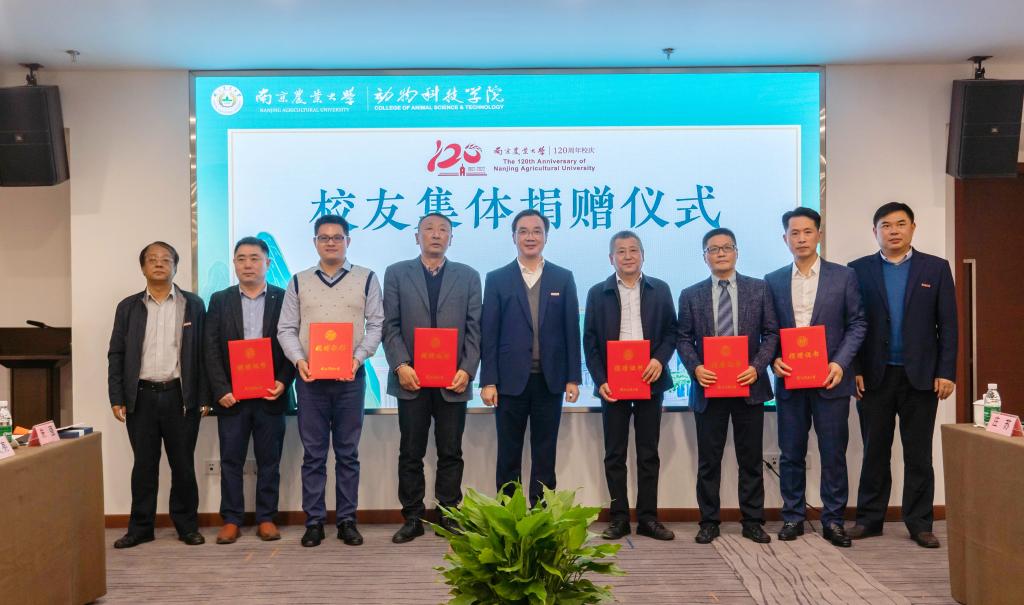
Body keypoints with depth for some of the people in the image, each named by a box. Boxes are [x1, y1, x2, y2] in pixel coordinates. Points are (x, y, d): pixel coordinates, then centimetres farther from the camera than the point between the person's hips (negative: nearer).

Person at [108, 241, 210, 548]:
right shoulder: (128, 307, 8)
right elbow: (116, 354, 7)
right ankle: (140, 527, 20)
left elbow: (202, 352, 1)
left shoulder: (193, 304, 4)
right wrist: (117, 398, -1)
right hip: (141, 397, 1)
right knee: (144, 465, 8)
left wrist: (204, 397, -4)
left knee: (183, 465, 6)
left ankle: (187, 525, 18)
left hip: (180, 397, -1)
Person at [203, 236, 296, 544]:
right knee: (231, 460, 6)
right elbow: (211, 349, 2)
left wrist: (283, 382, -11)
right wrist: (221, 389, -8)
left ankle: (266, 518, 17)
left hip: (270, 394, -1)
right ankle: (231, 519, 17)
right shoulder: (220, 300, 7)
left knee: (269, 459, 7)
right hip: (232, 395, 1)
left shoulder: (284, 298, 3)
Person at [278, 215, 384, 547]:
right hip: (309, 378, 1)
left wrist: (358, 358, -14)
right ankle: (314, 521, 15)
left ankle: (347, 520, 16)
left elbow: (376, 325, 1)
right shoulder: (299, 282, 9)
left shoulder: (366, 279, 5)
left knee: (348, 453, 6)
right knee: (313, 454, 6)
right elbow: (286, 329, 6)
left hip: (350, 377, -1)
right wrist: (299, 360, -11)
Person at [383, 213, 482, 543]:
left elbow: (475, 327, 4)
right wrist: (400, 365, -10)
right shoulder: (396, 273, 8)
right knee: (411, 453, 6)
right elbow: (390, 325, 2)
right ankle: (413, 518, 16)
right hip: (411, 378, 0)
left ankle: (448, 515, 18)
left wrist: (467, 370, -7)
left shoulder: (468, 276, 9)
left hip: (453, 380, 1)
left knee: (451, 453, 7)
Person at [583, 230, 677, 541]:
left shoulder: (660, 290, 7)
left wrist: (660, 359, -11)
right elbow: (590, 341, 2)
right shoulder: (598, 293, 5)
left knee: (648, 453, 7)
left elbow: (671, 331, 7)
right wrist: (600, 381, -7)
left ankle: (648, 518, 15)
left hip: (650, 381, 1)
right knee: (615, 454, 5)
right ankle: (619, 518, 14)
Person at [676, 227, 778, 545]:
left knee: (751, 458, 9)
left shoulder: (759, 289, 5)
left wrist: (757, 367, -11)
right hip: (708, 388, 0)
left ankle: (752, 521, 20)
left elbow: (771, 333, 2)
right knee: (708, 460, 7)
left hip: (749, 386, 0)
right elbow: (684, 339, 5)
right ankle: (709, 521, 18)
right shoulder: (691, 295, 6)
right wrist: (695, 368, -12)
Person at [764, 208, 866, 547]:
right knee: (791, 453, 8)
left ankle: (833, 520, 16)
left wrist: (840, 362, -11)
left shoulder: (843, 276, 3)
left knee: (833, 452, 4)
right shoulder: (773, 281, 8)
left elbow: (857, 324, 1)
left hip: (830, 379, -1)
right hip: (789, 379, 2)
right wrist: (774, 359, -9)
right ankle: (793, 516, 19)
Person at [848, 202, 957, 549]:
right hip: (874, 376, 0)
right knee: (875, 451, 9)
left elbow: (947, 325, 2)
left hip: (920, 376, 0)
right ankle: (869, 519, 18)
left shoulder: (936, 268, 4)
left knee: (918, 454, 7)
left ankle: (919, 523, 17)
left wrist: (946, 372, -5)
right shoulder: (859, 270, 4)